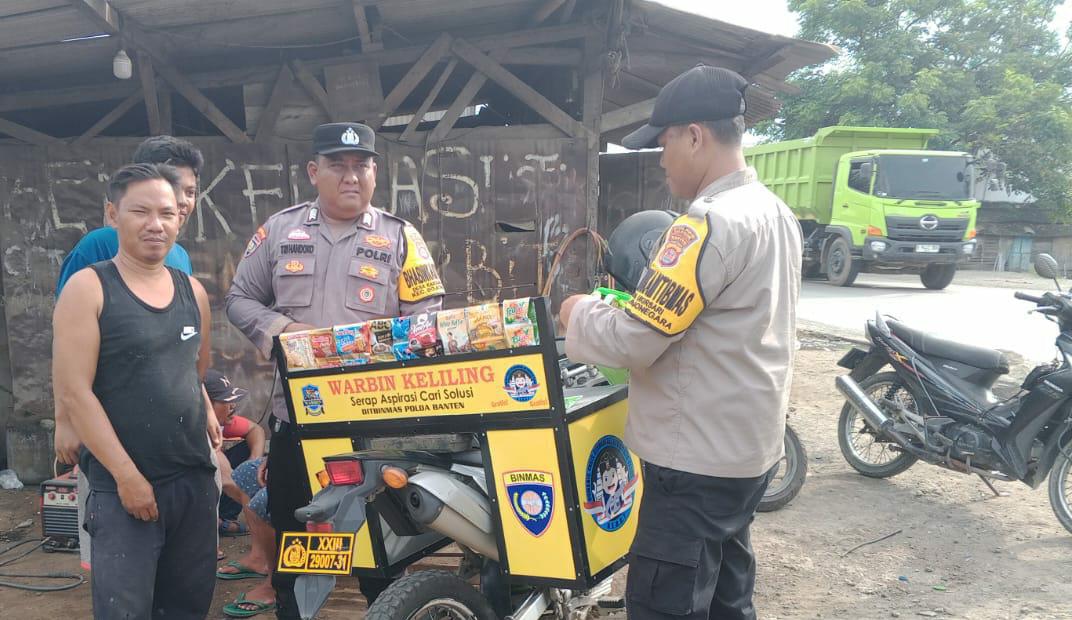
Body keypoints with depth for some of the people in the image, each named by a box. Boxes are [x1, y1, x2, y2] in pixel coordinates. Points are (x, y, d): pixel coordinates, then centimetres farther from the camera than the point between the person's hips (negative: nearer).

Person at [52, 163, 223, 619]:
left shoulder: (193, 291, 10)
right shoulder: (88, 288, -6)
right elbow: (72, 392, -12)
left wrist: (209, 420, 8)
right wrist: (126, 475, -15)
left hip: (196, 478, 5)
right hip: (123, 485, -5)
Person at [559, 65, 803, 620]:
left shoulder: (710, 223, -22)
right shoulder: (775, 212, 9)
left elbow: (633, 341, -24)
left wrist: (579, 314, -5)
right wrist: (636, 300, 11)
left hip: (697, 458, -10)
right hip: (748, 448, 10)